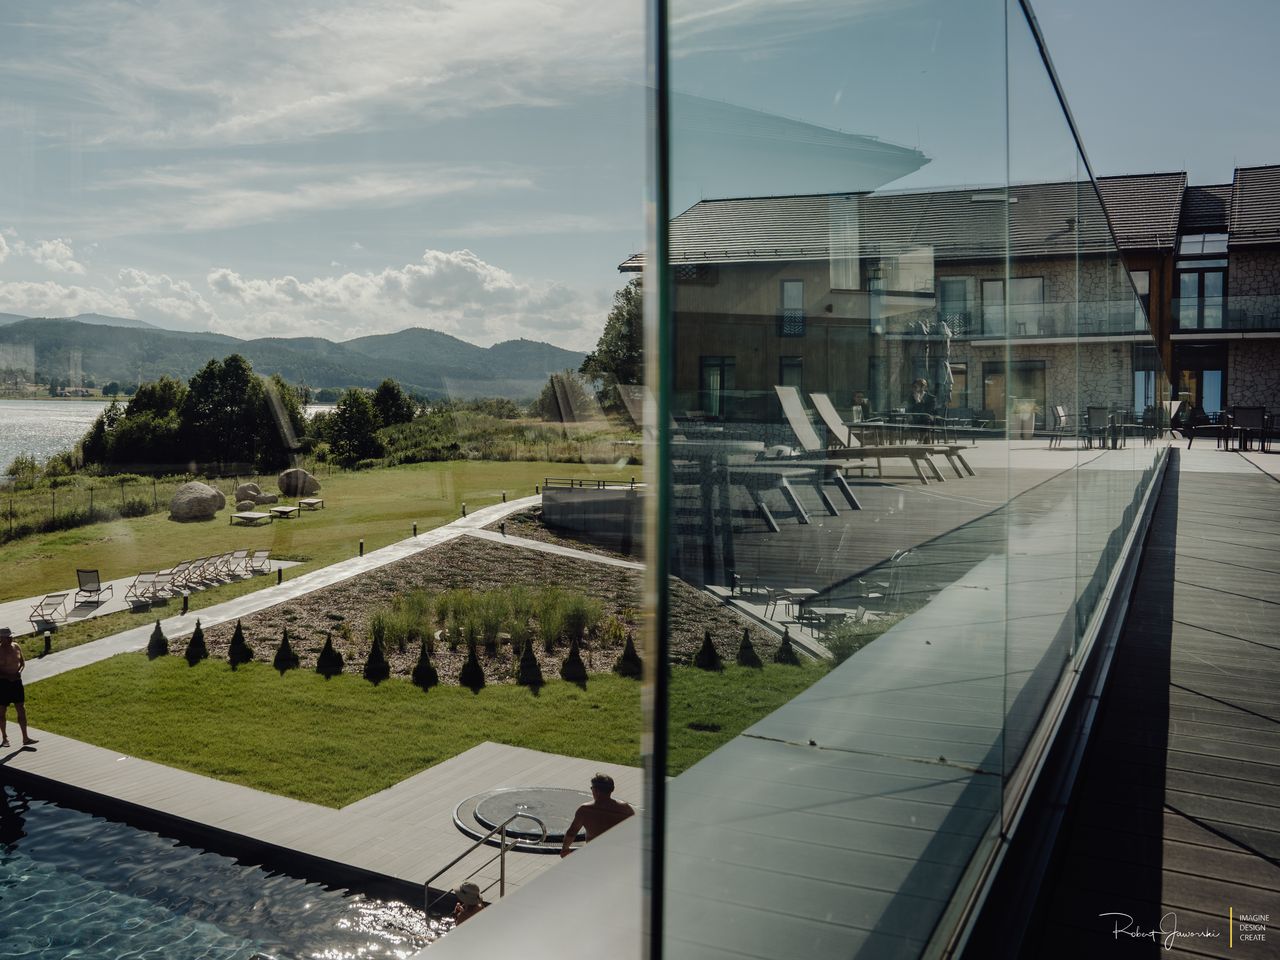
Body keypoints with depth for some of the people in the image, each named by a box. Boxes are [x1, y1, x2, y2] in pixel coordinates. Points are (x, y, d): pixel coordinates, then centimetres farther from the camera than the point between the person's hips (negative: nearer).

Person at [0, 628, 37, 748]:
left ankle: (25, 738, 5)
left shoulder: (16, 647, 2)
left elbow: (23, 662, 11)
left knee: (22, 710, 2)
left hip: (17, 681, 4)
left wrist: (19, 671, -8)